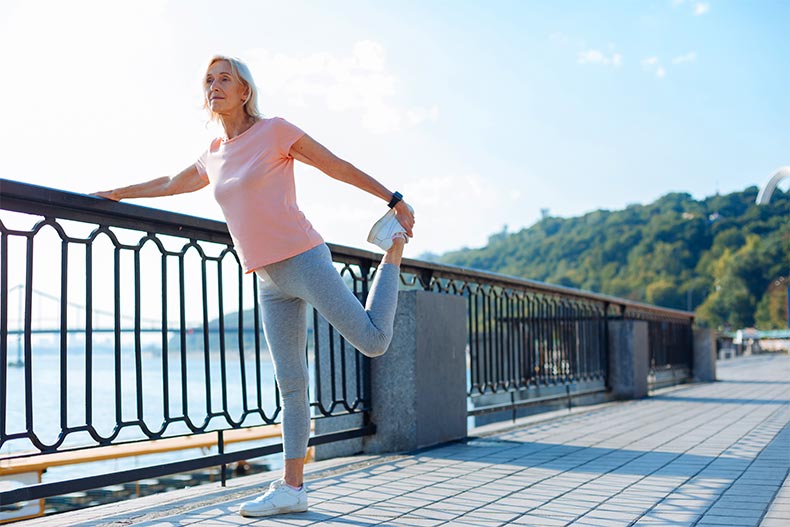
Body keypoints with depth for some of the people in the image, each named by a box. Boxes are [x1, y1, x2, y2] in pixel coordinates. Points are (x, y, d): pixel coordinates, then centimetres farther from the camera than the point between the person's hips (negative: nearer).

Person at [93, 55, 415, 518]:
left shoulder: (274, 131, -4)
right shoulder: (213, 157, 13)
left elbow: (340, 168, -1)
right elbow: (171, 184, 32)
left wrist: (395, 201, 1)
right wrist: (116, 194, 38)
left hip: (304, 261, -5)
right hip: (269, 282, 5)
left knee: (374, 341, -4)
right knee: (291, 384, 5)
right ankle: (292, 488, 11)